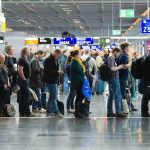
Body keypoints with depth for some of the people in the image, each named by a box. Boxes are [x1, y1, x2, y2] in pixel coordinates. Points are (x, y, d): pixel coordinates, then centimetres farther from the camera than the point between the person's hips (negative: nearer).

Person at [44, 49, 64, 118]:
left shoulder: (55, 60, 15)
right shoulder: (48, 60, -15)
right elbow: (48, 71, -23)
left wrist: (59, 72, 4)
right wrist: (57, 72, -17)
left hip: (54, 81, 10)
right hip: (50, 81, -10)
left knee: (52, 96, 14)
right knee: (54, 96, -9)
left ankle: (49, 111, 20)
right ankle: (56, 112, -7)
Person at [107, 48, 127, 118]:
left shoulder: (112, 58, 18)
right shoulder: (111, 58, -13)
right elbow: (112, 68, -24)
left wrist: (118, 67, 13)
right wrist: (119, 67, -10)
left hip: (112, 79, 11)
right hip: (113, 78, -11)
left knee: (111, 96, 11)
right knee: (118, 96, -9)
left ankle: (110, 112, 13)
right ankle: (118, 112, -10)